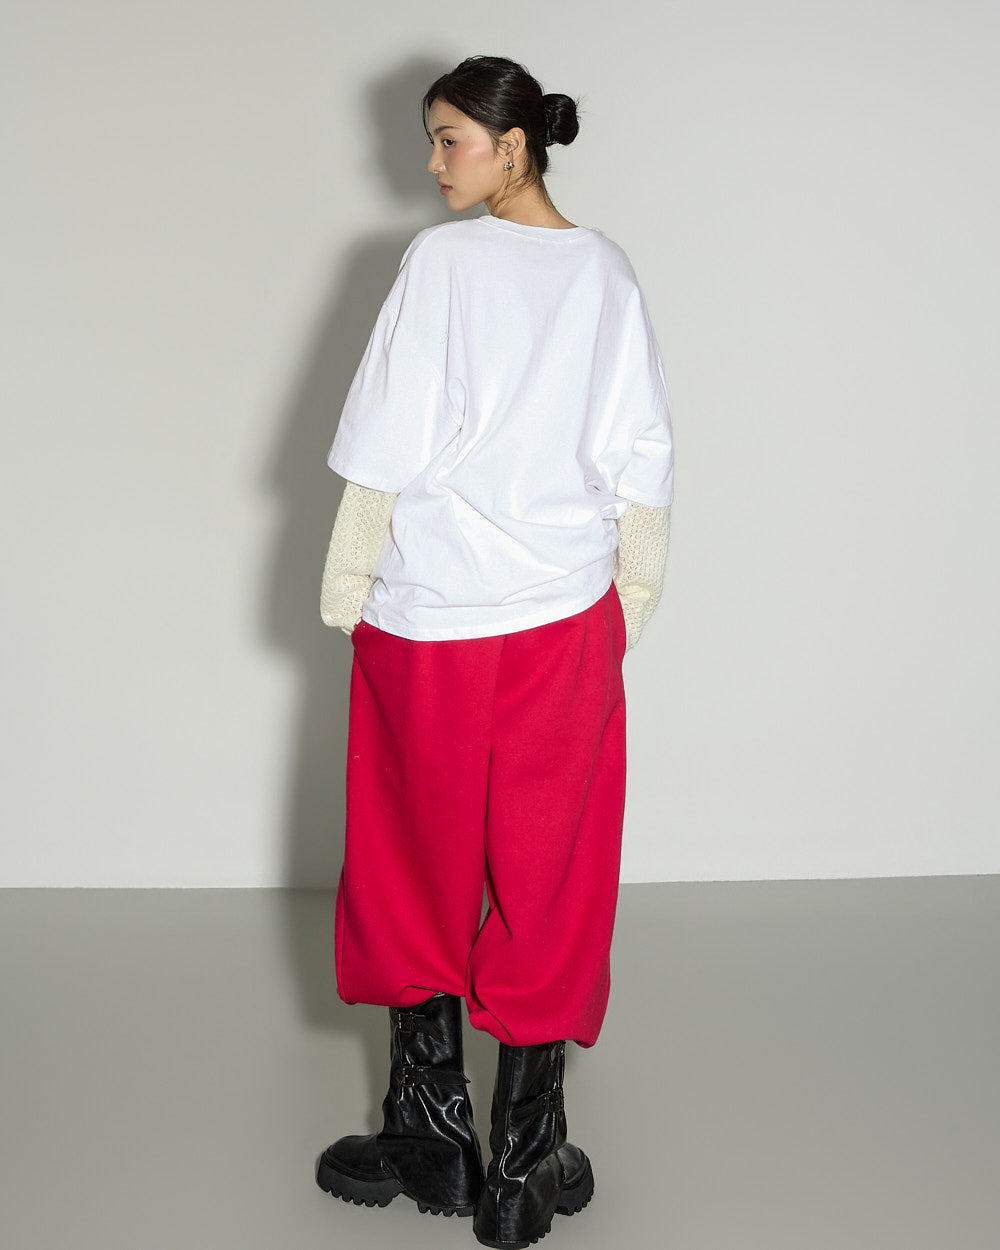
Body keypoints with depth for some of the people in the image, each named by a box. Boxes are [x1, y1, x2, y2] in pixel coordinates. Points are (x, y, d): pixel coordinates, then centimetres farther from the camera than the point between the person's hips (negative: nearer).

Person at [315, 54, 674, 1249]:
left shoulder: (442, 259, -10)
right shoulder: (606, 269, 3)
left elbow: (391, 448, -11)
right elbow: (642, 462, 3)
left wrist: (348, 588, -2)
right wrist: (631, 597, 12)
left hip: (430, 616, -3)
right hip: (564, 617, 3)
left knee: (418, 870, 12)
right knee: (546, 882, 9)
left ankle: (429, 1137, 21)